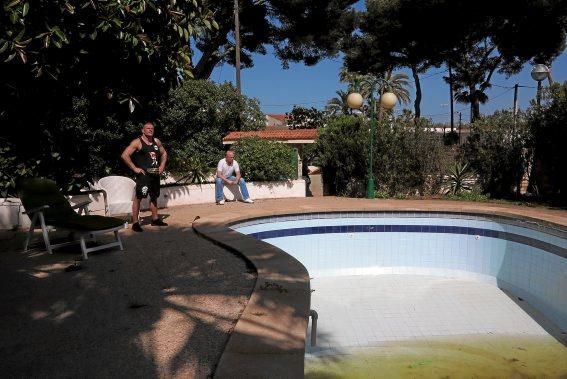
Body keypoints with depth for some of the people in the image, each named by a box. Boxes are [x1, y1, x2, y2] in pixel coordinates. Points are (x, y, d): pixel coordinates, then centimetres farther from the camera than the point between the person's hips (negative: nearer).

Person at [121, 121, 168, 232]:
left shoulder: (157, 142, 10)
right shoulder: (137, 142, -8)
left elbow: (164, 153, 25)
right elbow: (124, 155, -15)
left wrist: (162, 165, 11)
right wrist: (135, 168, -16)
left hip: (155, 174, 7)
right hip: (143, 174, -7)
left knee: (154, 196, 15)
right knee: (139, 197, -7)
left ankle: (155, 219, 27)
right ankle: (135, 222, -4)